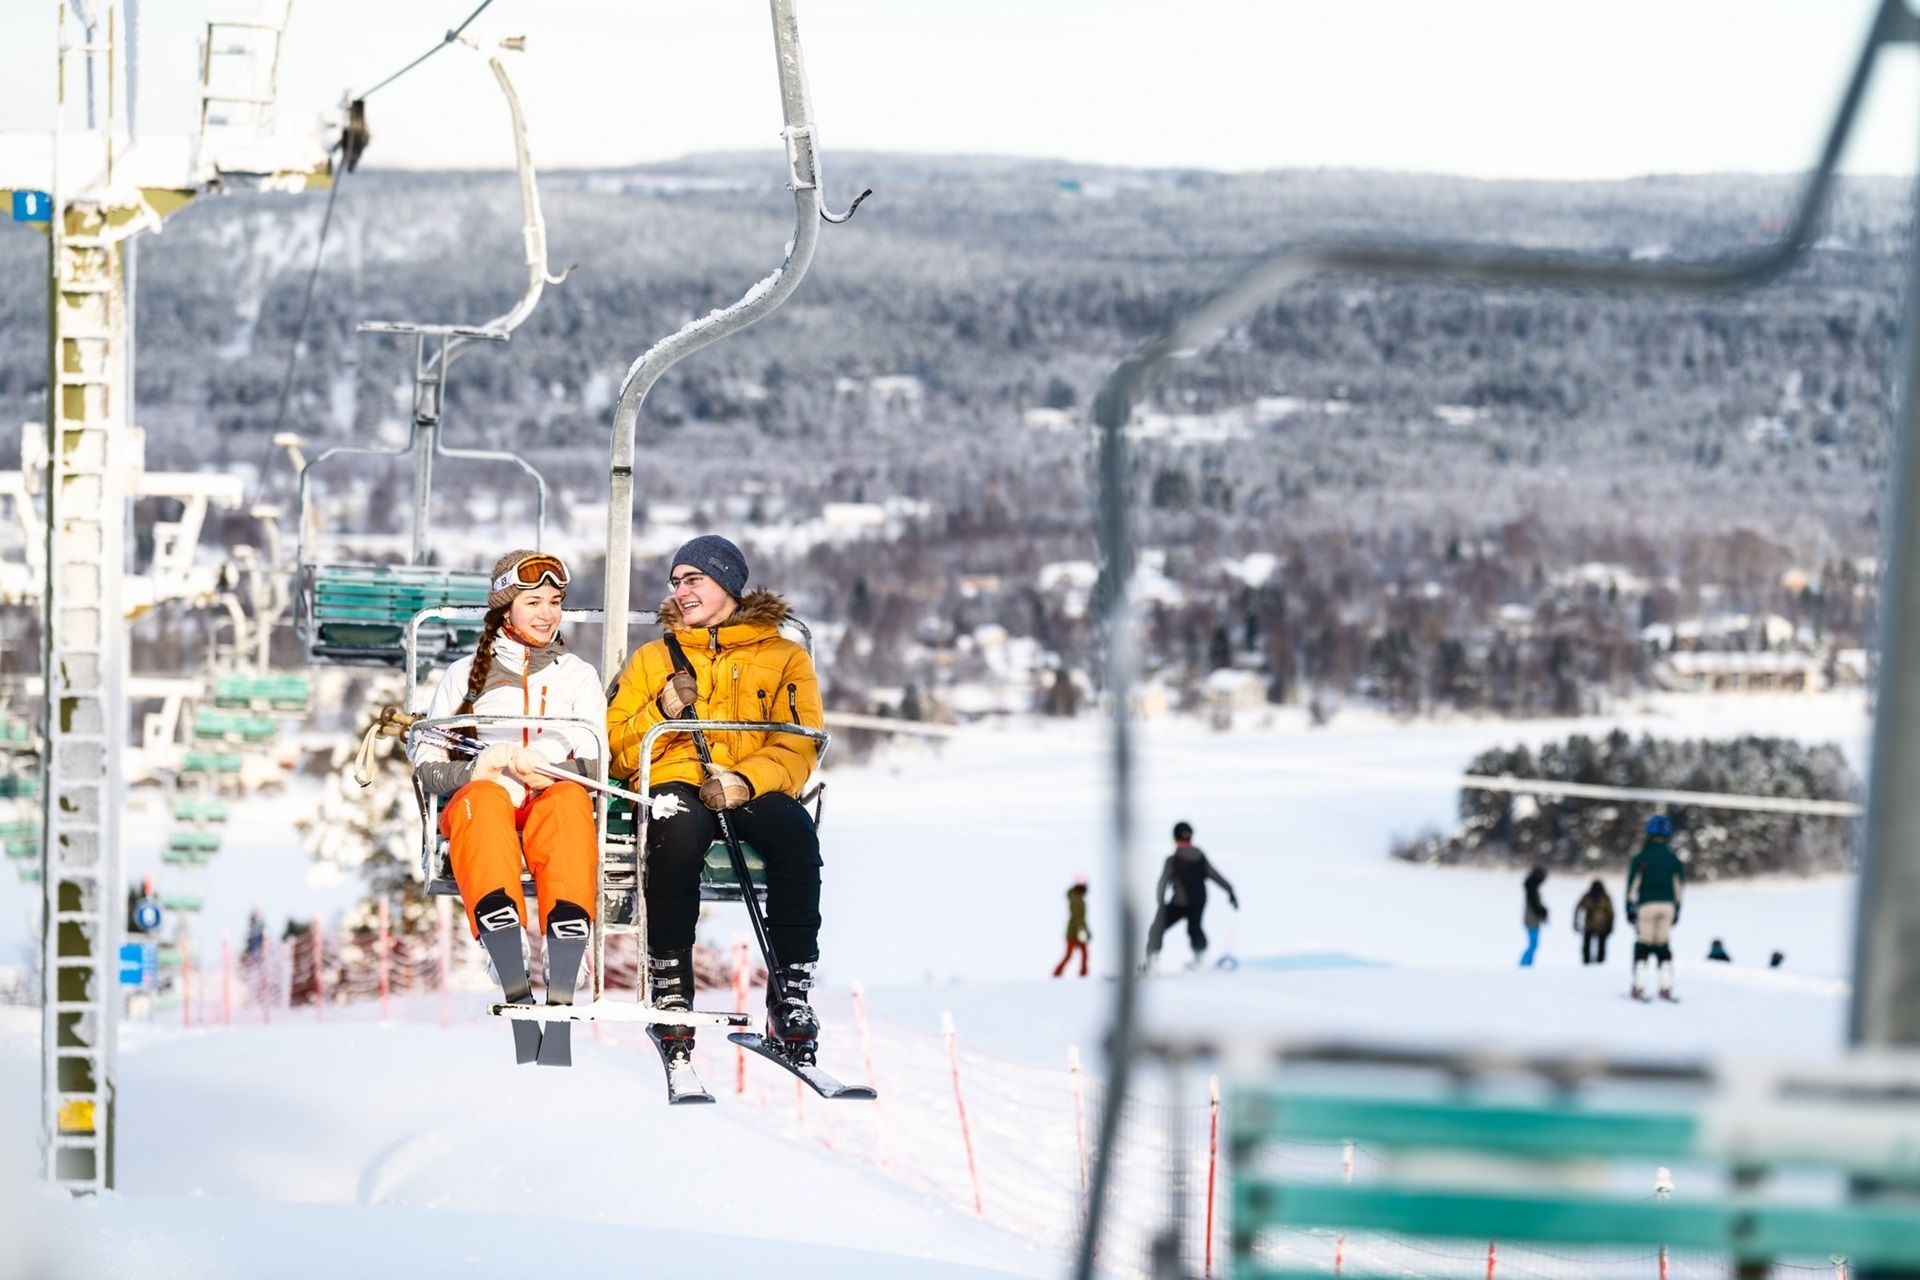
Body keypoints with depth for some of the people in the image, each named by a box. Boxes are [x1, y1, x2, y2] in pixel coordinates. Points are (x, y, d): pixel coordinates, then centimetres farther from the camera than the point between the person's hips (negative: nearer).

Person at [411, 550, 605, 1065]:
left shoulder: (578, 676, 23)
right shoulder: (465, 676, 21)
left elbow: (599, 764, 8)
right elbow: (427, 768, 9)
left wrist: (547, 769, -13)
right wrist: (483, 766, -11)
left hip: (552, 807, 0)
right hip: (481, 809, 0)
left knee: (571, 800, -37)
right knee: (483, 797, -38)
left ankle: (561, 998, -52)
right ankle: (516, 995, -55)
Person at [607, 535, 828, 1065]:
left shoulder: (784, 657, 17)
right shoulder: (653, 658, 23)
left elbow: (797, 748, 3)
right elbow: (616, 751, 14)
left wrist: (746, 781, -17)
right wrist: (661, 713, -5)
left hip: (753, 791, 0)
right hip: (676, 782, 0)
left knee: (793, 828, -36)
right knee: (678, 825, -38)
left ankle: (792, 995, -33)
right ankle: (671, 991, -35)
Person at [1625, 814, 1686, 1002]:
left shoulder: (1641, 857, -3)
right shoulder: (1673, 857, 6)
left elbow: (1633, 883, -4)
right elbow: (1680, 885, 10)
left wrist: (1630, 908, 0)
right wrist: (1677, 909, 17)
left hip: (1646, 905, -3)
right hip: (1667, 905, 3)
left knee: (1643, 946, 0)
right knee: (1664, 947, 10)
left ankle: (1639, 987, -8)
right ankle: (1666, 988, 4)